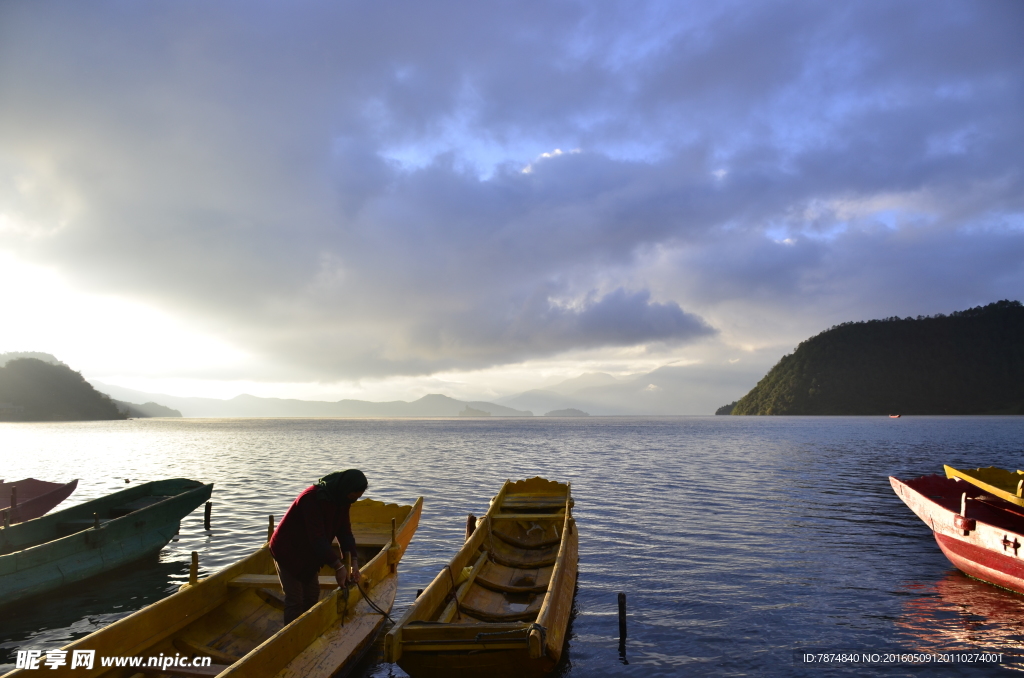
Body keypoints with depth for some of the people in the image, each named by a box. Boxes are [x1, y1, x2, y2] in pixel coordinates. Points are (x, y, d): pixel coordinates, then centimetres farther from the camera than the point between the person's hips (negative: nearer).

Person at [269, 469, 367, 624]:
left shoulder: (342, 500, -7)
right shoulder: (311, 498, -33)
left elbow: (345, 532, -7)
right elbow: (317, 537, -36)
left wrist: (354, 562, -20)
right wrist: (338, 566, -38)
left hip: (308, 553, 8)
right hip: (287, 552, -8)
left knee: (313, 596, 15)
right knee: (295, 601, -6)